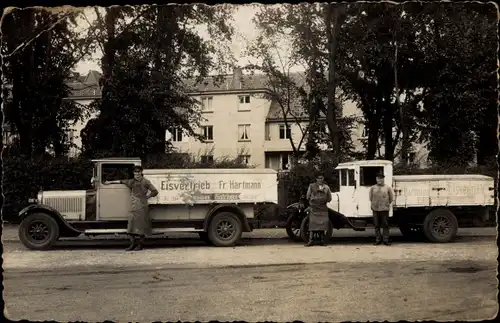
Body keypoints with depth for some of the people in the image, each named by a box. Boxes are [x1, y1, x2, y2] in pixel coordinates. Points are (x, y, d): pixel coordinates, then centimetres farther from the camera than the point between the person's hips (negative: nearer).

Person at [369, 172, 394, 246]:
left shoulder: (388, 187, 3)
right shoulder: (373, 188, 8)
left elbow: (391, 198, 11)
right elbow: (371, 198, 19)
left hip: (384, 209, -2)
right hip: (375, 209, 2)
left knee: (385, 225, 0)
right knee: (376, 225, 5)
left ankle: (386, 240, 5)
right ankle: (378, 240, 12)